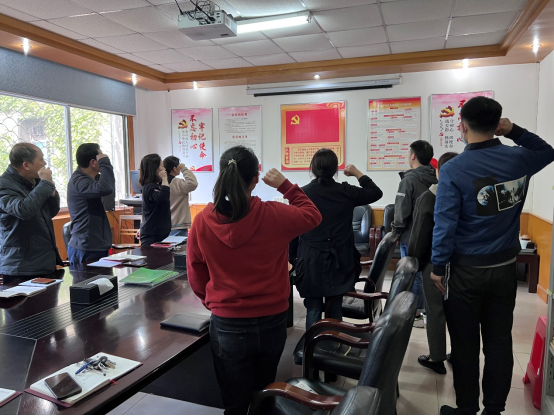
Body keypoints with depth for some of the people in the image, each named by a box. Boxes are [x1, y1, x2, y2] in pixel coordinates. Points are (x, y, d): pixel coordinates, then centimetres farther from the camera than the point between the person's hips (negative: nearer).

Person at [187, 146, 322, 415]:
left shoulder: (202, 222, -13)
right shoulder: (274, 215, -15)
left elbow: (196, 279, -1)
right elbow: (313, 216, 6)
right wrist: (285, 185, 10)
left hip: (228, 327, 0)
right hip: (272, 322, 1)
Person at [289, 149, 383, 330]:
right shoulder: (345, 192, -5)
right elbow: (376, 193, 11)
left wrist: (294, 258, 9)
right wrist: (358, 173, 18)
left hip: (311, 261, -1)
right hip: (339, 261, 1)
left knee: (313, 309, 7)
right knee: (335, 309, 12)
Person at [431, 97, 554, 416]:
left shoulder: (453, 170, -16)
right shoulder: (518, 159, -2)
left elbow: (445, 224, -16)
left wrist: (438, 267, -5)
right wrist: (514, 131, 9)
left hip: (466, 270, -4)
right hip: (505, 267, 5)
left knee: (466, 345, 9)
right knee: (499, 342, 15)